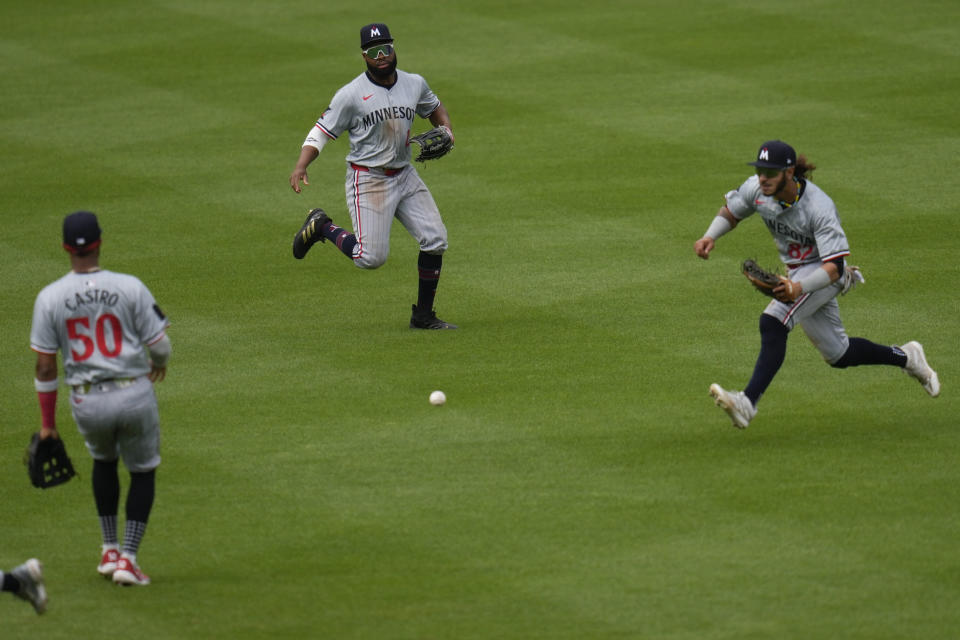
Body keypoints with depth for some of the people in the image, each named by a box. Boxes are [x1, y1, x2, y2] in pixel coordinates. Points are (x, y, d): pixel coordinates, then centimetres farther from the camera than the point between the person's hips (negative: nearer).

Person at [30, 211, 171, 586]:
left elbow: (45, 366, -3)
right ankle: (128, 559, 5)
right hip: (134, 396, -2)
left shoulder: (50, 298, -5)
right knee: (143, 472, 18)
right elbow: (159, 344, -5)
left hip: (86, 403, 2)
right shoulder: (130, 288, -9)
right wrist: (159, 364, 20)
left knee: (103, 460, 31)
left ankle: (110, 551, 28)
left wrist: (47, 423, 5)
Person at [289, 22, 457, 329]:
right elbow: (322, 131, -8)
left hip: (405, 176, 6)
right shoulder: (351, 94, -11)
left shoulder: (415, 84, 5)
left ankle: (423, 315, 11)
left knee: (435, 239, -3)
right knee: (371, 257, -12)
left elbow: (434, 107, 25)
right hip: (368, 180, -6)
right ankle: (322, 227, 16)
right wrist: (301, 166, -23)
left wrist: (446, 127, 3)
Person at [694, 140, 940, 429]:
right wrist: (710, 237, -14)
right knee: (838, 354, 17)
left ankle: (748, 402, -38)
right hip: (797, 274, 8)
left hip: (824, 274, -8)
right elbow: (730, 212, 8)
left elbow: (834, 267, -36)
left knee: (773, 321, -31)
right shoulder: (756, 190, -14)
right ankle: (905, 357, 39)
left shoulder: (818, 208, -32)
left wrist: (800, 288, -54)